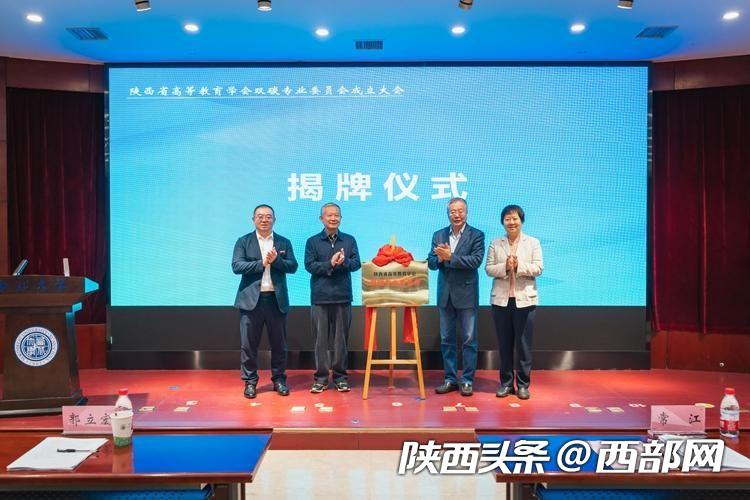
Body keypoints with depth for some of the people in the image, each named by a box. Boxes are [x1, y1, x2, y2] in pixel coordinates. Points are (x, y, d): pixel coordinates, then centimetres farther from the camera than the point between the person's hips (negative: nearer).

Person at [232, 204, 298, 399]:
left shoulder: (284, 242, 10)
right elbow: (236, 266, -8)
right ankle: (250, 381, 14)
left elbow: (292, 266, 0)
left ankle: (279, 379, 20)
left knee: (279, 343, 7)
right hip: (251, 299, -1)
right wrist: (262, 263, -15)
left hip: (277, 299, 1)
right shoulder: (243, 242, 5)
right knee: (249, 343, 2)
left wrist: (275, 260, -16)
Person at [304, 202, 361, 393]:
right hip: (320, 297, -1)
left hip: (343, 296, 1)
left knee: (341, 338, 5)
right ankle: (321, 377, 11)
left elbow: (356, 263, 2)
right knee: (320, 339, 3)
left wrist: (344, 262, -18)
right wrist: (330, 264, -16)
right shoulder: (312, 241, 6)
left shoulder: (349, 240, 10)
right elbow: (309, 265, -4)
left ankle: (340, 376, 15)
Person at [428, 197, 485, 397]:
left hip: (466, 294, -4)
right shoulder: (438, 235, 8)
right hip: (445, 294, 4)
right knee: (446, 339, 10)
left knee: (469, 339, 2)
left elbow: (476, 260, -16)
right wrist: (439, 259, -17)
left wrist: (450, 257, -21)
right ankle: (450, 379, 20)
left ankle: (467, 380, 12)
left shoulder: (476, 235, -3)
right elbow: (430, 262, 5)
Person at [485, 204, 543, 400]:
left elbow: (538, 268, -3)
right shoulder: (495, 244, 9)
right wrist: (504, 267, -16)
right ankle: (506, 383, 16)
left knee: (524, 344, 3)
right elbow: (488, 268, 1)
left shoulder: (533, 242, 5)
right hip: (501, 300, 2)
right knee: (504, 344, 7)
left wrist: (519, 266, -18)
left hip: (525, 300, -1)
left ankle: (523, 384, 12)